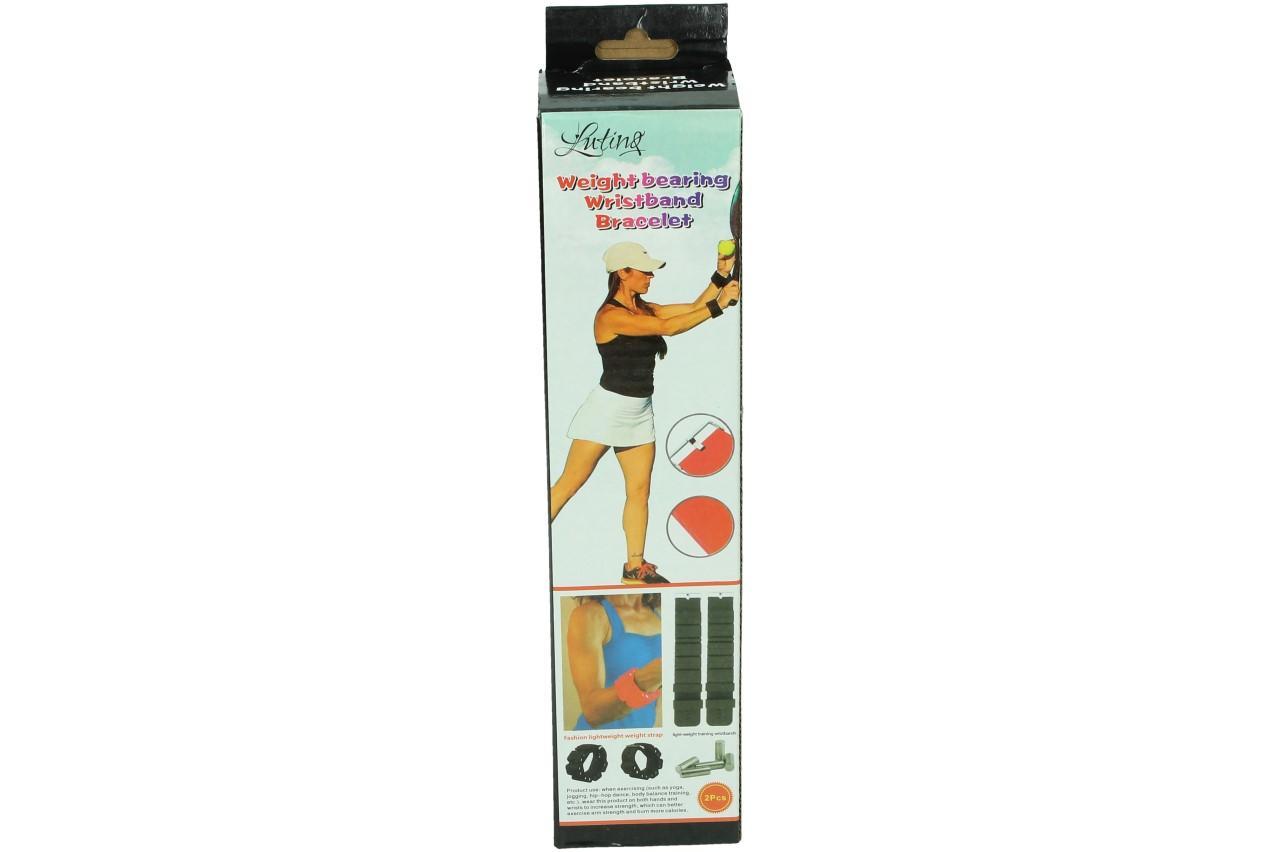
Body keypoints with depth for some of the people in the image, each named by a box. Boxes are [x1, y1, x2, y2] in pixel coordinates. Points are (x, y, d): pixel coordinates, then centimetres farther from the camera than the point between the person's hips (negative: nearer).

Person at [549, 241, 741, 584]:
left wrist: (720, 276, -1)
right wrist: (718, 305, -22)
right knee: (568, 485, -3)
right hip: (607, 409, -8)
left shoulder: (644, 309, 9)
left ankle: (635, 566, 15)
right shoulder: (611, 315, -16)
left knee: (639, 491, 7)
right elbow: (668, 327, -23)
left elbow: (693, 308, 10)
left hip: (640, 413, 8)